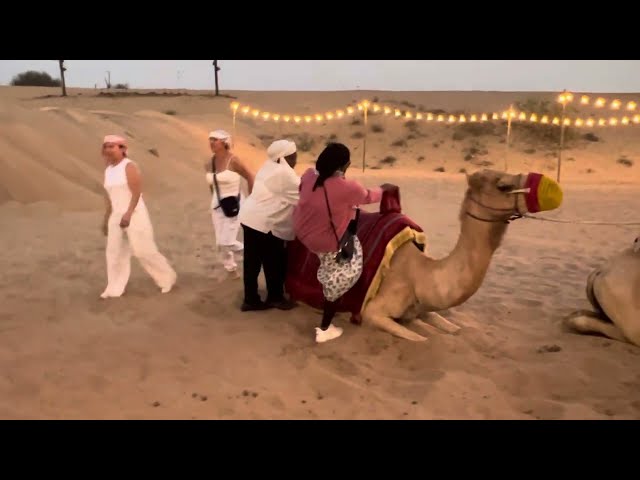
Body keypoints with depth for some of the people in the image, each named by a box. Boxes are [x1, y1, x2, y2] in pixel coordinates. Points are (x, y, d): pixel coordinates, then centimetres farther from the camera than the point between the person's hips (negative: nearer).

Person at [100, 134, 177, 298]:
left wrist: (128, 214, -27)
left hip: (135, 214, -7)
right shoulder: (108, 170, 13)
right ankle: (115, 288, 15)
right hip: (116, 216, 8)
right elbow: (110, 198, 18)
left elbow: (136, 193, -18)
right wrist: (106, 219, 19)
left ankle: (167, 278, 13)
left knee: (144, 250, -4)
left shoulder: (129, 166, -11)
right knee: (114, 252, 6)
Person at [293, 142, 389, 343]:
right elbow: (368, 197, -6)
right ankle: (324, 330, 21)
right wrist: (383, 189, 16)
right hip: (326, 243, -7)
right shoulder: (347, 187, -28)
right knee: (338, 279, 12)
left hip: (301, 230, 7)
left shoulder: (309, 175, -12)